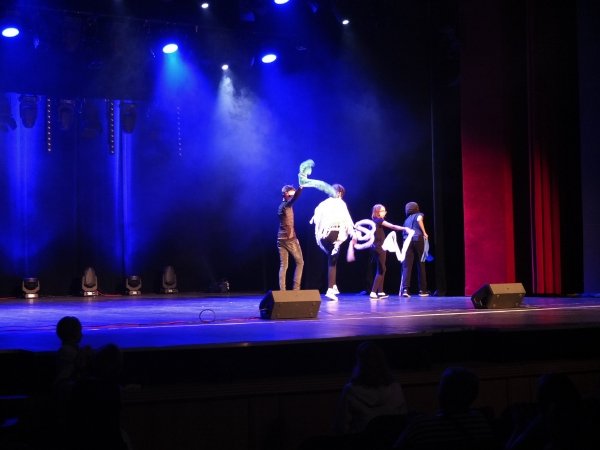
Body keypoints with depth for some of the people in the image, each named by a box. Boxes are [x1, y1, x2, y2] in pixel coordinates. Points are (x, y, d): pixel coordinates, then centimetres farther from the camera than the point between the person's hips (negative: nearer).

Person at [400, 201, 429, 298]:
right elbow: (419, 219, -8)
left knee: (406, 266, -5)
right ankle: (422, 290, 10)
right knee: (421, 265, 6)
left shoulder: (407, 220, 29)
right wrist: (424, 233, -4)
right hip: (418, 239, -3)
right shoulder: (419, 214, 16)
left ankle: (405, 289, -20)